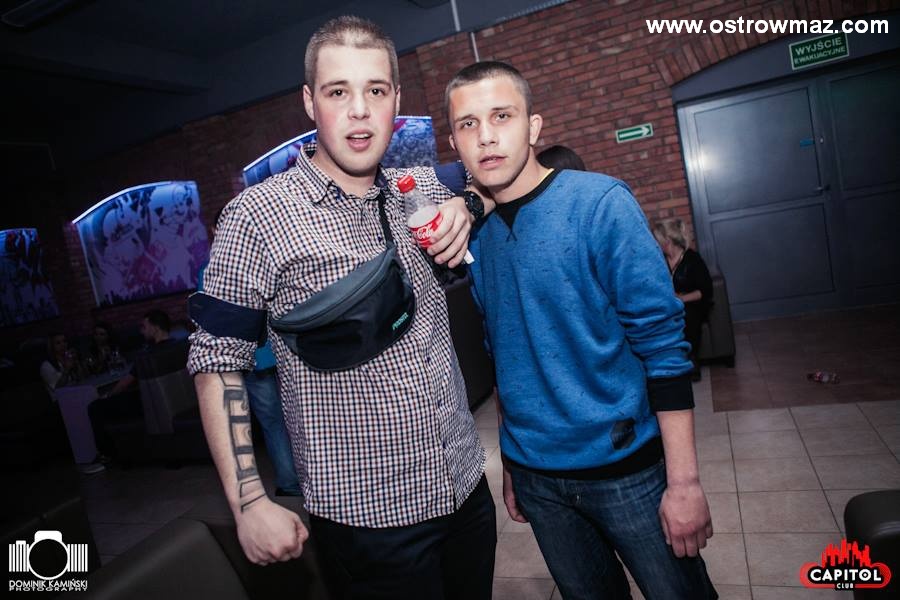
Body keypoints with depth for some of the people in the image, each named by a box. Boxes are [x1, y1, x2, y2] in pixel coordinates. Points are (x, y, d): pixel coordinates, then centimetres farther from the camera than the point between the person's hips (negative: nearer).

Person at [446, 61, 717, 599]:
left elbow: (663, 344, -14)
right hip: (536, 475, 4)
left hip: (625, 466, -3)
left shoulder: (600, 203, -14)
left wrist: (684, 481, -16)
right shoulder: (475, 233, 0)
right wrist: (513, 462, 14)